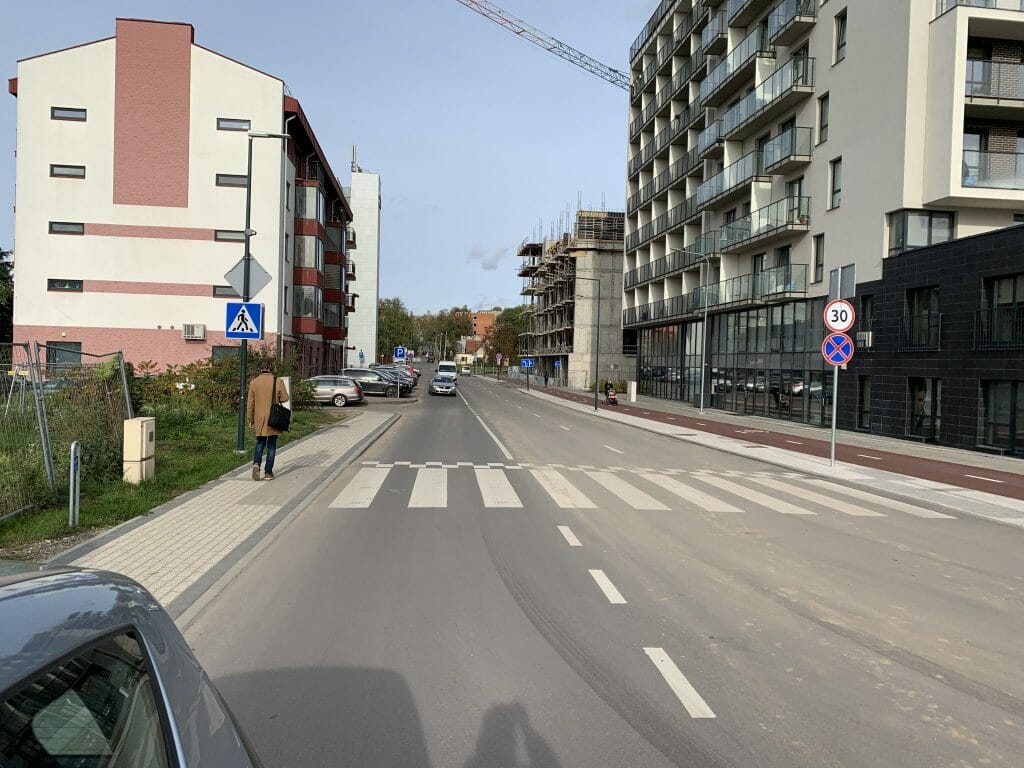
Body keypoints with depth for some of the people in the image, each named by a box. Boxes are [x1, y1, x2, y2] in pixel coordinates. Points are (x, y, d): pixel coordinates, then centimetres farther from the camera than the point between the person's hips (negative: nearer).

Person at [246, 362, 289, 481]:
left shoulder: (253, 383, -1)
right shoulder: (278, 381, -7)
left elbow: (250, 403, 2)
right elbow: (285, 398, -6)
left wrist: (250, 419, 10)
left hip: (259, 419, 1)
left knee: (260, 443, 18)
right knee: (271, 445, 8)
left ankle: (256, 463, -6)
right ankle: (268, 472, 7)